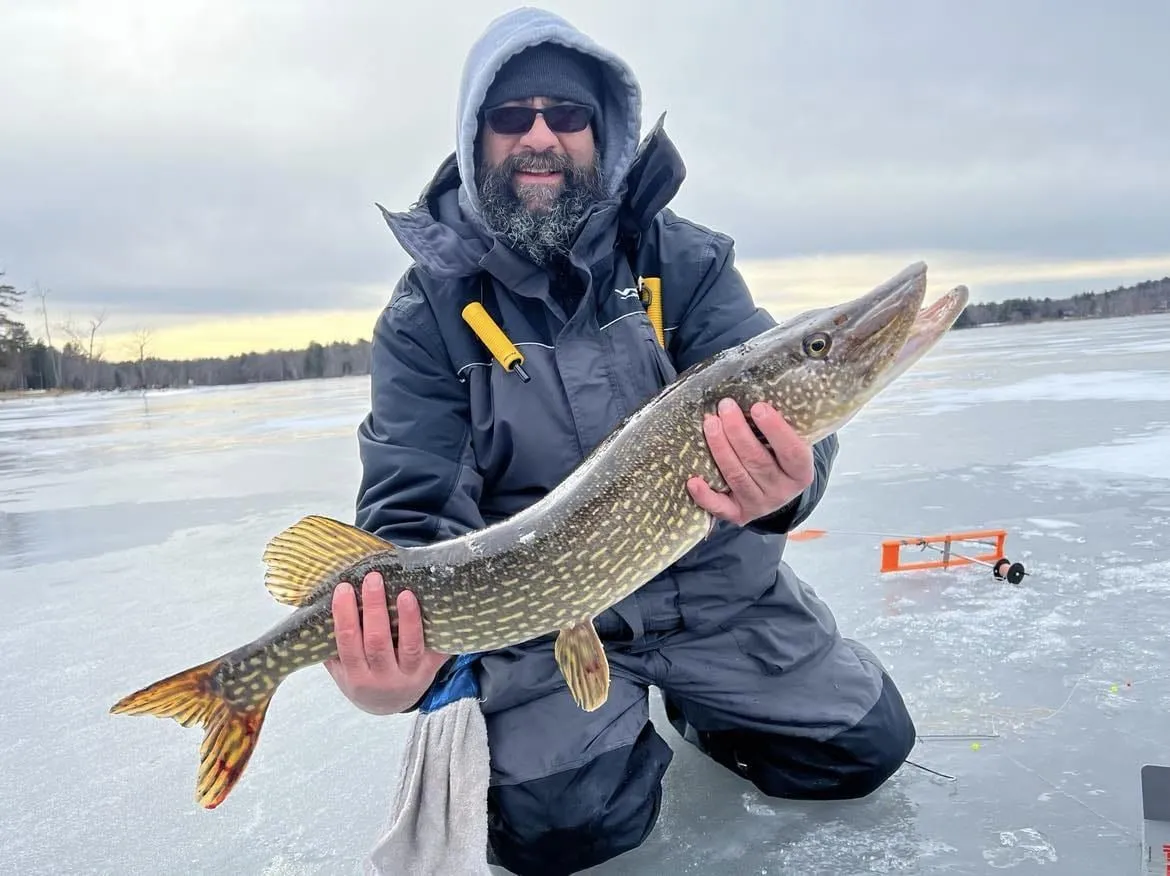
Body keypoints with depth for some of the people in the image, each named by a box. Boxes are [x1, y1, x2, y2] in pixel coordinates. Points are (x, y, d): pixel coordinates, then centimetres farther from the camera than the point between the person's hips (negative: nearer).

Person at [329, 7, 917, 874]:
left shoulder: (687, 261, -5)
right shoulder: (426, 312, -7)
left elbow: (774, 403, -18)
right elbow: (415, 510, -15)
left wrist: (783, 481, -43)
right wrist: (414, 643, -36)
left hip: (718, 586, 2)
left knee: (865, 750, 2)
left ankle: (702, 706, 30)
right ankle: (625, 726, 18)